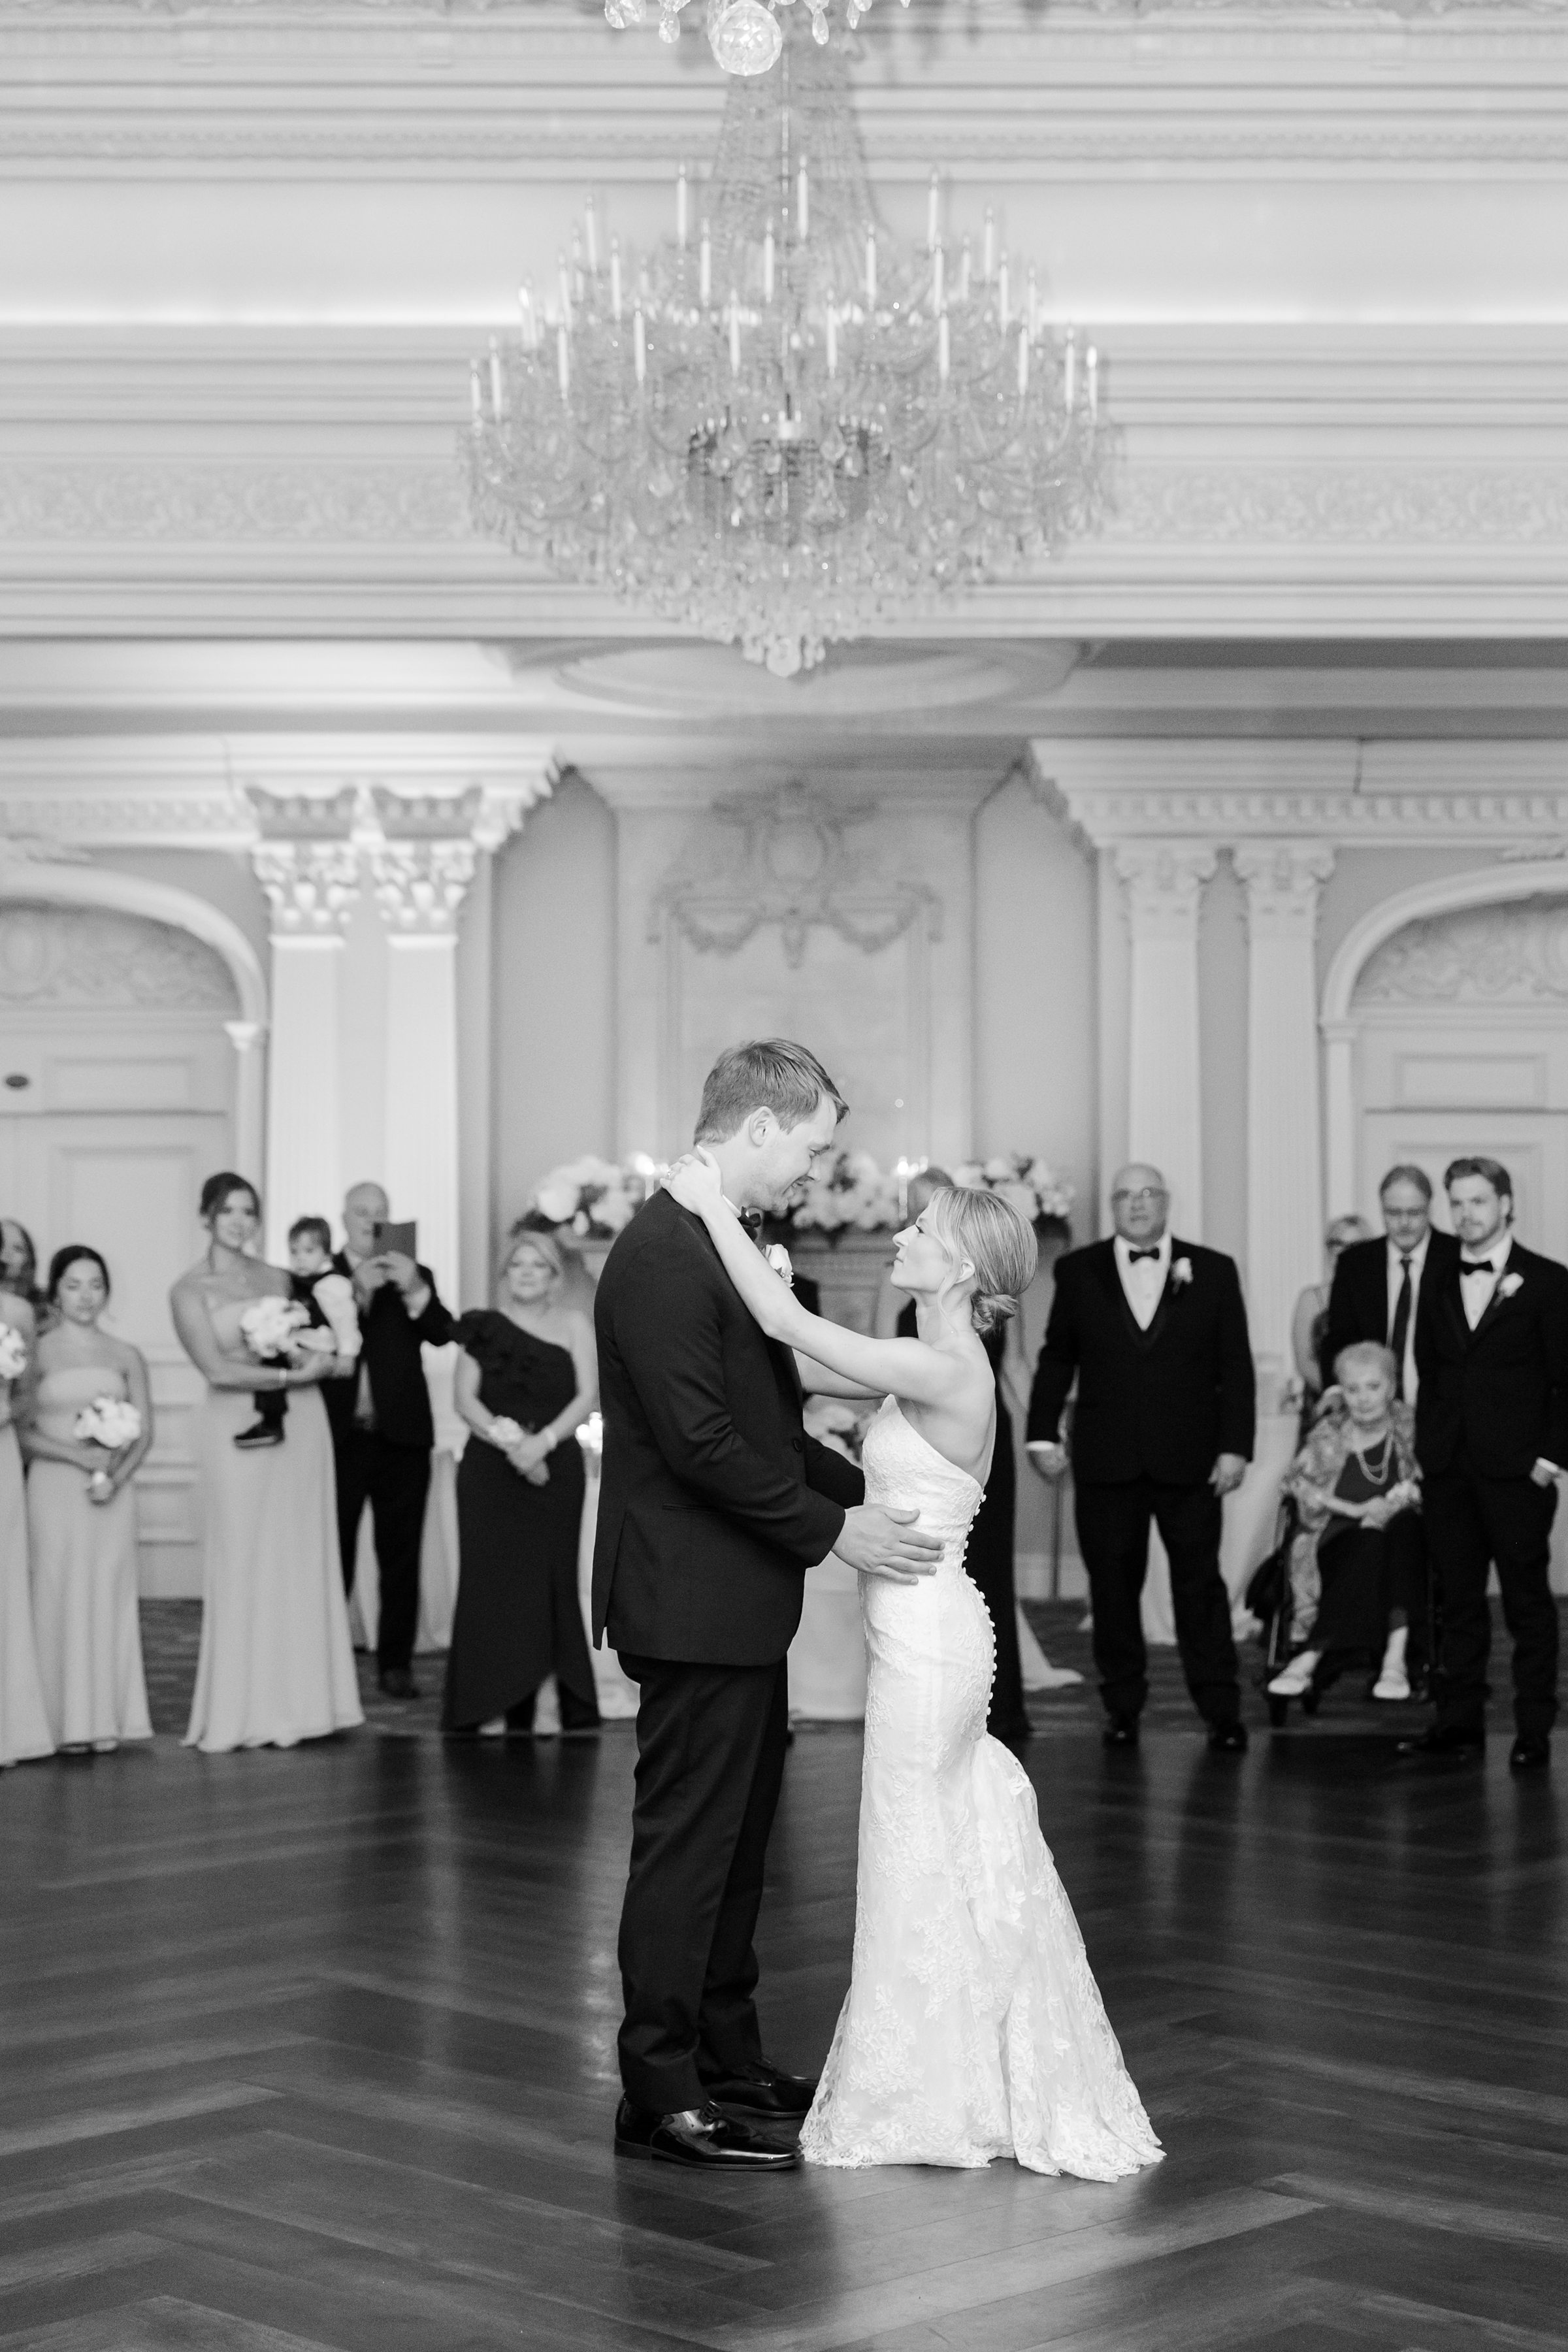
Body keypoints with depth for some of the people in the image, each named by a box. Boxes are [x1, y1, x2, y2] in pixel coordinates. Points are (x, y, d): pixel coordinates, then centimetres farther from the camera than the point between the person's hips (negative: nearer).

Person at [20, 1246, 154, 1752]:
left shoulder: (126, 1356, 8)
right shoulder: (36, 1353, 0)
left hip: (112, 1493, 2)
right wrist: (79, 1455, -15)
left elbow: (144, 1433, 6)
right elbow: (22, 1432, -4)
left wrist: (115, 1477, -10)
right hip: (55, 1488, -2)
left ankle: (107, 1718, 6)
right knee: (62, 1593, -2)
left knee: (110, 1595, 1)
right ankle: (69, 1721, 2)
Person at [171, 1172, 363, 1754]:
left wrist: (319, 1354, -5)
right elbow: (217, 1369, -9)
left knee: (301, 1560, 3)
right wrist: (292, 1373, -11)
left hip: (301, 1423, 4)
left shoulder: (278, 1279, 13)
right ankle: (243, 1711, 5)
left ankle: (297, 1702, 8)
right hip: (236, 1427, -4)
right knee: (242, 1564, -2)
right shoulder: (190, 1290, -1)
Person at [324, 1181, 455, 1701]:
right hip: (339, 1437, -2)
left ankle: (396, 1663, 7)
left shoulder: (415, 1278, 11)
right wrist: (357, 1291, -19)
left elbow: (442, 1334, -4)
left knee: (400, 1556, 3)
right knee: (333, 1552, 2)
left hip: (401, 1436, 2)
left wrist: (414, 1290, -19)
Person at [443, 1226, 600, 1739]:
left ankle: (557, 1705, 0)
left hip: (554, 1466, 0)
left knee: (550, 1578, -3)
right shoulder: (484, 1326, 8)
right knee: (493, 1576, -4)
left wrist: (544, 1439, -15)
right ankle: (492, 1705, -1)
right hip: (490, 1466, 0)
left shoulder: (573, 1324, 7)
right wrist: (505, 1438, -15)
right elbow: (466, 1398, 1)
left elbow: (588, 1394, -1)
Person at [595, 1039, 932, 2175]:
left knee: (736, 1846, 17)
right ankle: (663, 2093, 4)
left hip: (741, 1606, 10)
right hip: (694, 1603, -10)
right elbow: (699, 1443, -23)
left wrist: (870, 1492, 10)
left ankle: (727, 2059, 28)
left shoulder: (723, 1245, 13)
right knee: (686, 1848, -3)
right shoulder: (662, 1254, -19)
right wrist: (831, 1529, -17)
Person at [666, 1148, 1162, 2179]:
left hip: (926, 1638, -10)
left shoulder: (946, 1370, -19)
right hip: (931, 1631, 10)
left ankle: (917, 2103, 11)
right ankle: (960, 2086, 25)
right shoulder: (944, 1369, 10)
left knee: (918, 1862, 1)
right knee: (950, 1862, 16)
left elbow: (785, 1321, -22)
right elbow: (795, 1335, 16)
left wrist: (715, 1206, -14)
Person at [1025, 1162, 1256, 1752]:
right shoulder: (1078, 1271, 7)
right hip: (1105, 1460, 1)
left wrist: (1236, 1447, -4)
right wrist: (1043, 1434, 3)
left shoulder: (1213, 1272, 5)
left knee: (1200, 1583, 1)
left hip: (1188, 1461, -1)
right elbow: (1056, 1359, 11)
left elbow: (1236, 1368, 3)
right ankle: (1123, 1708, 15)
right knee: (1112, 1586, 5)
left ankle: (1221, 1710, 7)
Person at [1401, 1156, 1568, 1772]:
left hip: (1517, 1468, -4)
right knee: (1458, 1600, 6)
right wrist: (1424, 1448, 7)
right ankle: (1459, 1722, 11)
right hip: (1447, 1468, 5)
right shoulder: (1438, 1286, 13)